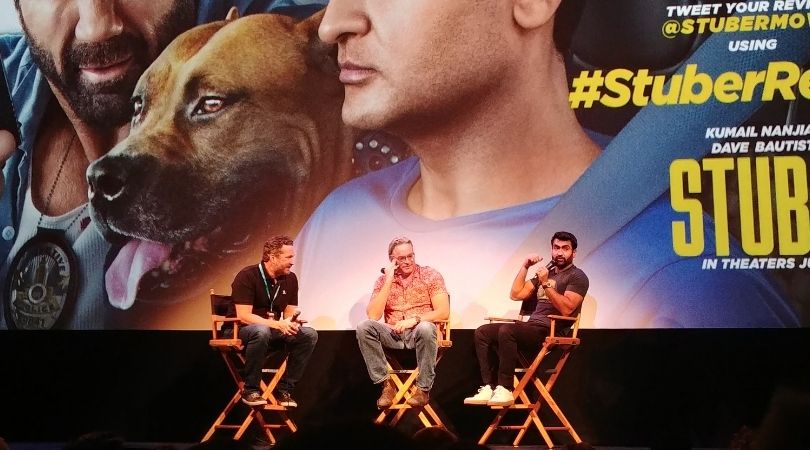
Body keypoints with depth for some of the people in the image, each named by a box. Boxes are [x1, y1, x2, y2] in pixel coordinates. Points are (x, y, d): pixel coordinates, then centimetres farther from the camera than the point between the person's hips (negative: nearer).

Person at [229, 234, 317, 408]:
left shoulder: (290, 278, 2)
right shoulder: (247, 276, -17)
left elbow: (290, 313, 6)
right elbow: (244, 316, -23)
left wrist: (292, 322, -20)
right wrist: (278, 325, -30)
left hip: (272, 329, 6)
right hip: (240, 330, -6)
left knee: (309, 335, -16)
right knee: (261, 331, -40)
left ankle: (284, 389, -10)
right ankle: (250, 390, -23)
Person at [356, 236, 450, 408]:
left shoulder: (431, 275, 1)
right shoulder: (383, 280, 6)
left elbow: (443, 312, -8)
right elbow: (373, 316, -8)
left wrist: (414, 320, -20)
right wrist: (389, 281, -11)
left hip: (420, 333, -2)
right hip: (393, 335, 2)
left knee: (425, 328, -37)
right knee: (364, 327, -25)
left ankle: (423, 389, -21)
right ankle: (386, 384, -17)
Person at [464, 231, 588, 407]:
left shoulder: (577, 277, 0)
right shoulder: (545, 272, 23)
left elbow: (566, 309, -16)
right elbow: (516, 294, 17)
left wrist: (546, 284, -18)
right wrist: (525, 266, 11)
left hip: (549, 332, -8)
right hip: (531, 327, 8)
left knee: (506, 331, -33)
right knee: (482, 332, -6)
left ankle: (505, 390, -27)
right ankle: (489, 387, -15)